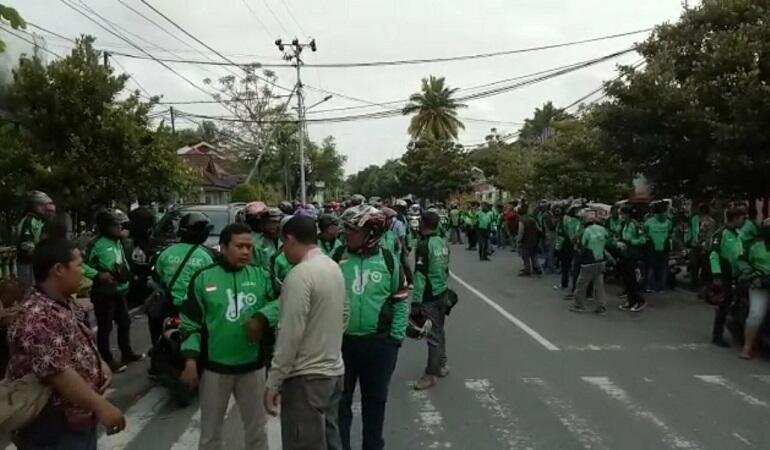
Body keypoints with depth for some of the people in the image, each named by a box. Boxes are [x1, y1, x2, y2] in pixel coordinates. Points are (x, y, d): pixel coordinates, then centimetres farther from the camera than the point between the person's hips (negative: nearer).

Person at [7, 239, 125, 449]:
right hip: (52, 429, -9)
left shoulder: (65, 303, 5)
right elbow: (57, 372, -32)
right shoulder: (37, 317, -27)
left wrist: (101, 365, 0)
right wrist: (102, 406, -29)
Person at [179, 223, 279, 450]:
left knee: (256, 429, 18)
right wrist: (191, 359, -8)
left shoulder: (261, 276, -1)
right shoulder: (204, 278, -5)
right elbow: (190, 322, -2)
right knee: (210, 431, 17)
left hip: (252, 365, 1)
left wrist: (262, 318, -21)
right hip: (214, 366, -1)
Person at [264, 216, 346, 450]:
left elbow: (290, 335, -21)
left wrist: (273, 383, -15)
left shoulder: (300, 275, -20)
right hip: (333, 371, 9)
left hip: (306, 377, -8)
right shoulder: (334, 267, 7)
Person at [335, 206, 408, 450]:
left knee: (375, 398, 16)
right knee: (340, 398, 12)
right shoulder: (337, 258, -3)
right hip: (341, 341, 0)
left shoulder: (389, 261, -4)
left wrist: (396, 337, -3)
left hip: (379, 343, 0)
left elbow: (400, 301, 2)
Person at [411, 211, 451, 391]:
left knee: (432, 335, -2)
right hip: (443, 293, 8)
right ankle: (441, 365, 31)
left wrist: (416, 301, -20)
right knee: (439, 331, 19)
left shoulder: (424, 245, -19)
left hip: (430, 297, -8)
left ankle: (430, 374, 6)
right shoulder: (443, 243, 5)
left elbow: (420, 276, -22)